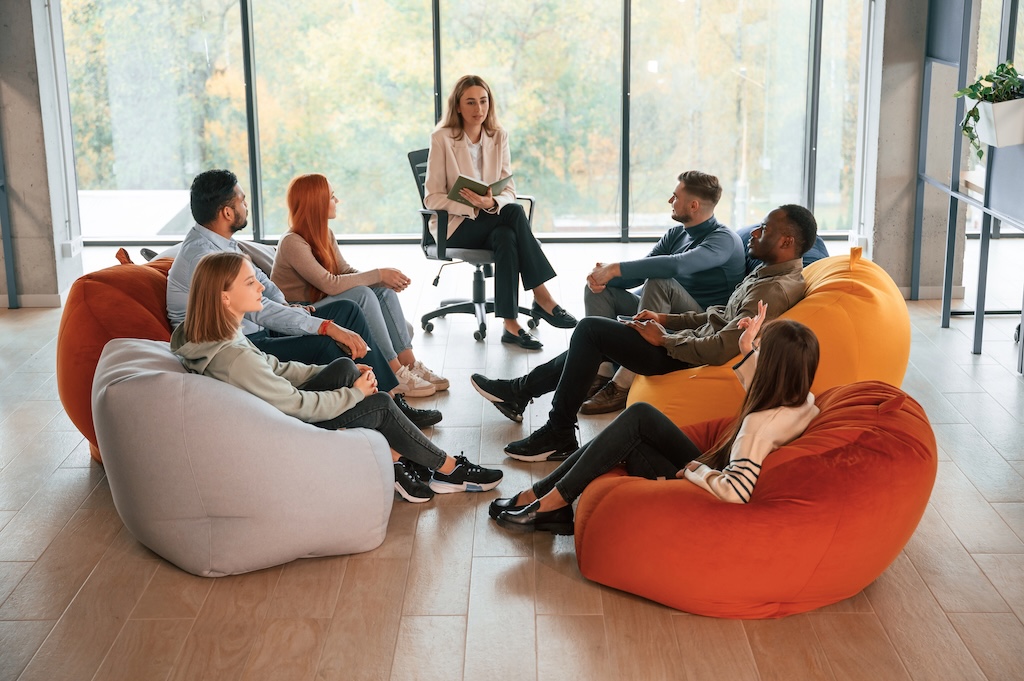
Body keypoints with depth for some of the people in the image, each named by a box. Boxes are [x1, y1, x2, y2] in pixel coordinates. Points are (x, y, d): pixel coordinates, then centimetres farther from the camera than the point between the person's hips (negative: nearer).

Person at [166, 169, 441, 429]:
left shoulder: (222, 242, 9)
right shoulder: (200, 256, -22)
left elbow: (259, 280, 21)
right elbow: (257, 309, -29)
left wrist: (285, 305, -2)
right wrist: (327, 327, -31)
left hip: (255, 331, 10)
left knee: (347, 309, 3)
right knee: (321, 345, -30)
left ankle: (392, 401, -1)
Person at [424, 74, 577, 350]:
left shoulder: (499, 136, 4)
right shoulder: (442, 138, -9)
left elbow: (509, 189, 1)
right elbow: (432, 198, -11)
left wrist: (492, 203, -24)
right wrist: (473, 205, -26)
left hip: (492, 219, 4)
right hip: (453, 225, -4)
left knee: (506, 237, -33)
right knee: (515, 213, -30)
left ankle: (511, 324, -33)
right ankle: (542, 298, -28)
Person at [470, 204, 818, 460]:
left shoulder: (773, 290, -24)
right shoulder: (771, 274, 9)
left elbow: (721, 348, -31)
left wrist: (663, 338, -17)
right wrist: (666, 319, 11)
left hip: (687, 360, -10)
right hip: (691, 343, 10)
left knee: (590, 329, -9)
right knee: (593, 332, 16)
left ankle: (559, 433, -2)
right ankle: (520, 391, 25)